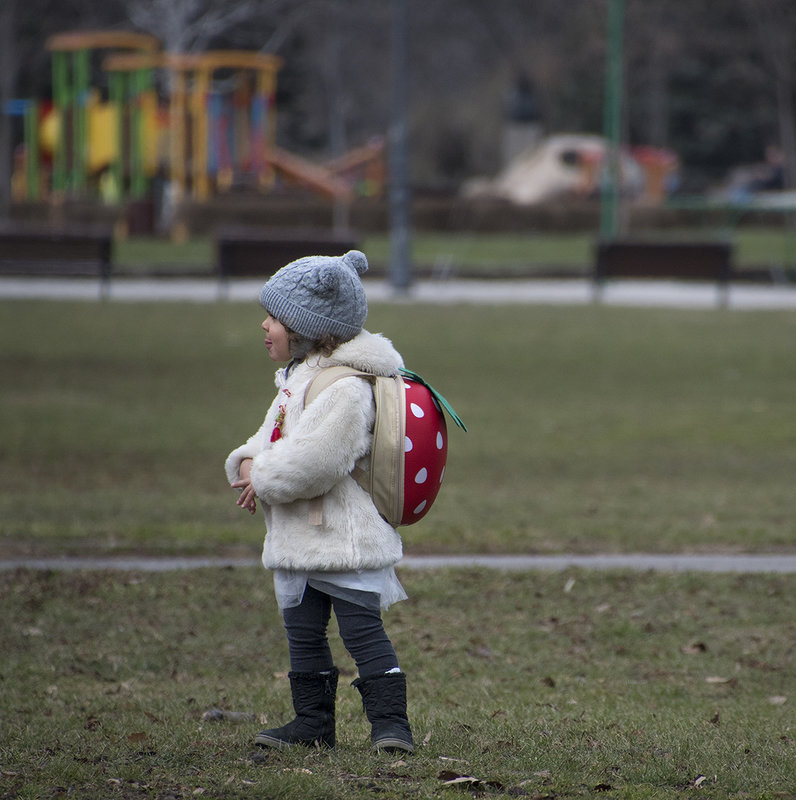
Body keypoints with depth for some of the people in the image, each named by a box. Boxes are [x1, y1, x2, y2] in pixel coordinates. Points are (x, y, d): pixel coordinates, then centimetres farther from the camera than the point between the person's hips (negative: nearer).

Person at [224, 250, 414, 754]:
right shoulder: (298, 376, 14)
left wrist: (265, 480, -14)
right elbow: (274, 437, 19)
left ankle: (390, 722, -6)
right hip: (297, 541, 10)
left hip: (344, 539, -10)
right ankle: (313, 722, 22)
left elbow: (316, 460, -27)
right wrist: (249, 462, -3)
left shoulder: (344, 387, -20)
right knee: (303, 635, 14)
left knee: (363, 630, -8)